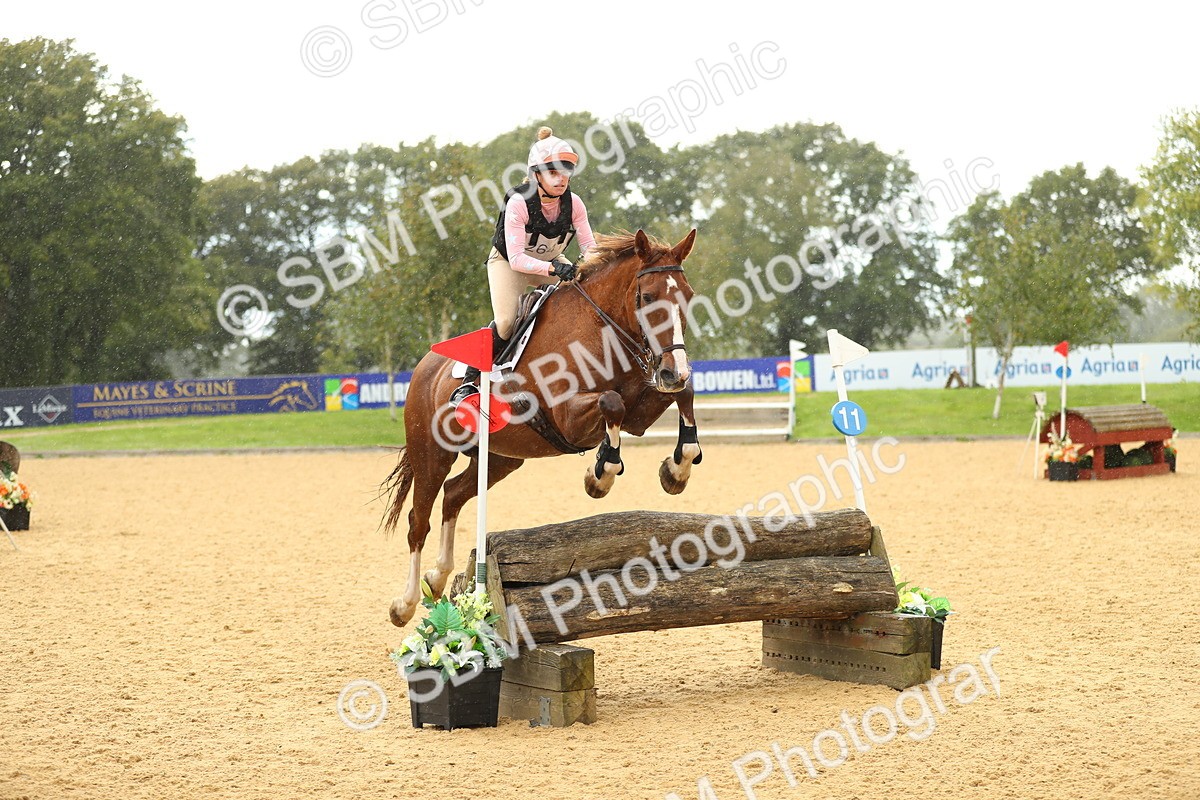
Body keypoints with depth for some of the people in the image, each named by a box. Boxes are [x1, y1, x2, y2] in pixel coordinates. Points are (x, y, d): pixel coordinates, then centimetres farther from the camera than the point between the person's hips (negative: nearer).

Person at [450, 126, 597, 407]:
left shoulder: (574, 204, -18)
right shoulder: (518, 203, -31)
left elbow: (589, 247, -15)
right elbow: (517, 258, -35)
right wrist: (552, 268, -50)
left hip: (553, 263, 5)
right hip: (508, 262, -5)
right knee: (506, 321, -27)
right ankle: (469, 382, -13)